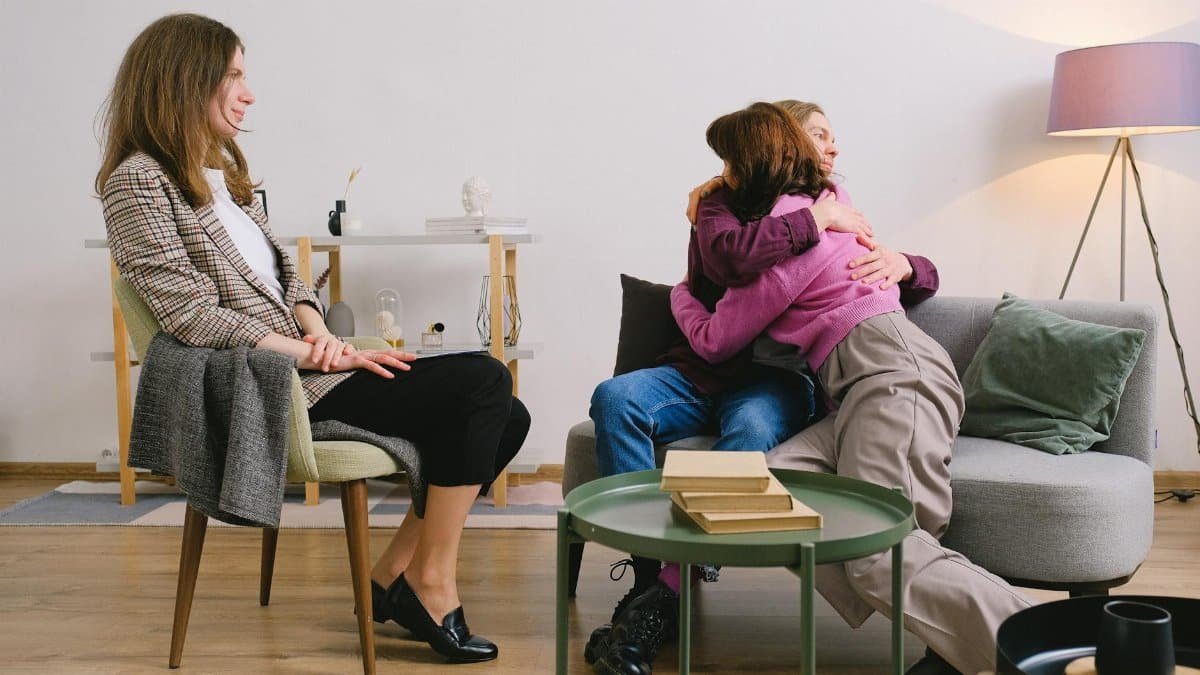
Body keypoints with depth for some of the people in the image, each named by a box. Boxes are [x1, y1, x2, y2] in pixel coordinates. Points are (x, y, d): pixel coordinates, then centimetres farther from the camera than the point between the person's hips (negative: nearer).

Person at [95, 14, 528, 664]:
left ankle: (394, 576, 6)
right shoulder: (138, 181, -9)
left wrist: (319, 331, -4)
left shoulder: (221, 171, 18)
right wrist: (317, 353, -16)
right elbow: (196, 320, -17)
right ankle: (432, 586, -8)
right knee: (482, 383, -19)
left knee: (503, 417, -3)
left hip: (307, 363, 9)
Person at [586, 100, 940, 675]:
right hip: (701, 372, 0)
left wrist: (900, 264, -7)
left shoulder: (835, 221, 17)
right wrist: (813, 220, -14)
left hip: (776, 380, 0)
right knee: (614, 399, -30)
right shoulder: (722, 203, 8)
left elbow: (926, 278, 16)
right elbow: (730, 256, -18)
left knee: (753, 431, -36)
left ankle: (662, 600, -36)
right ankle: (651, 571, -31)